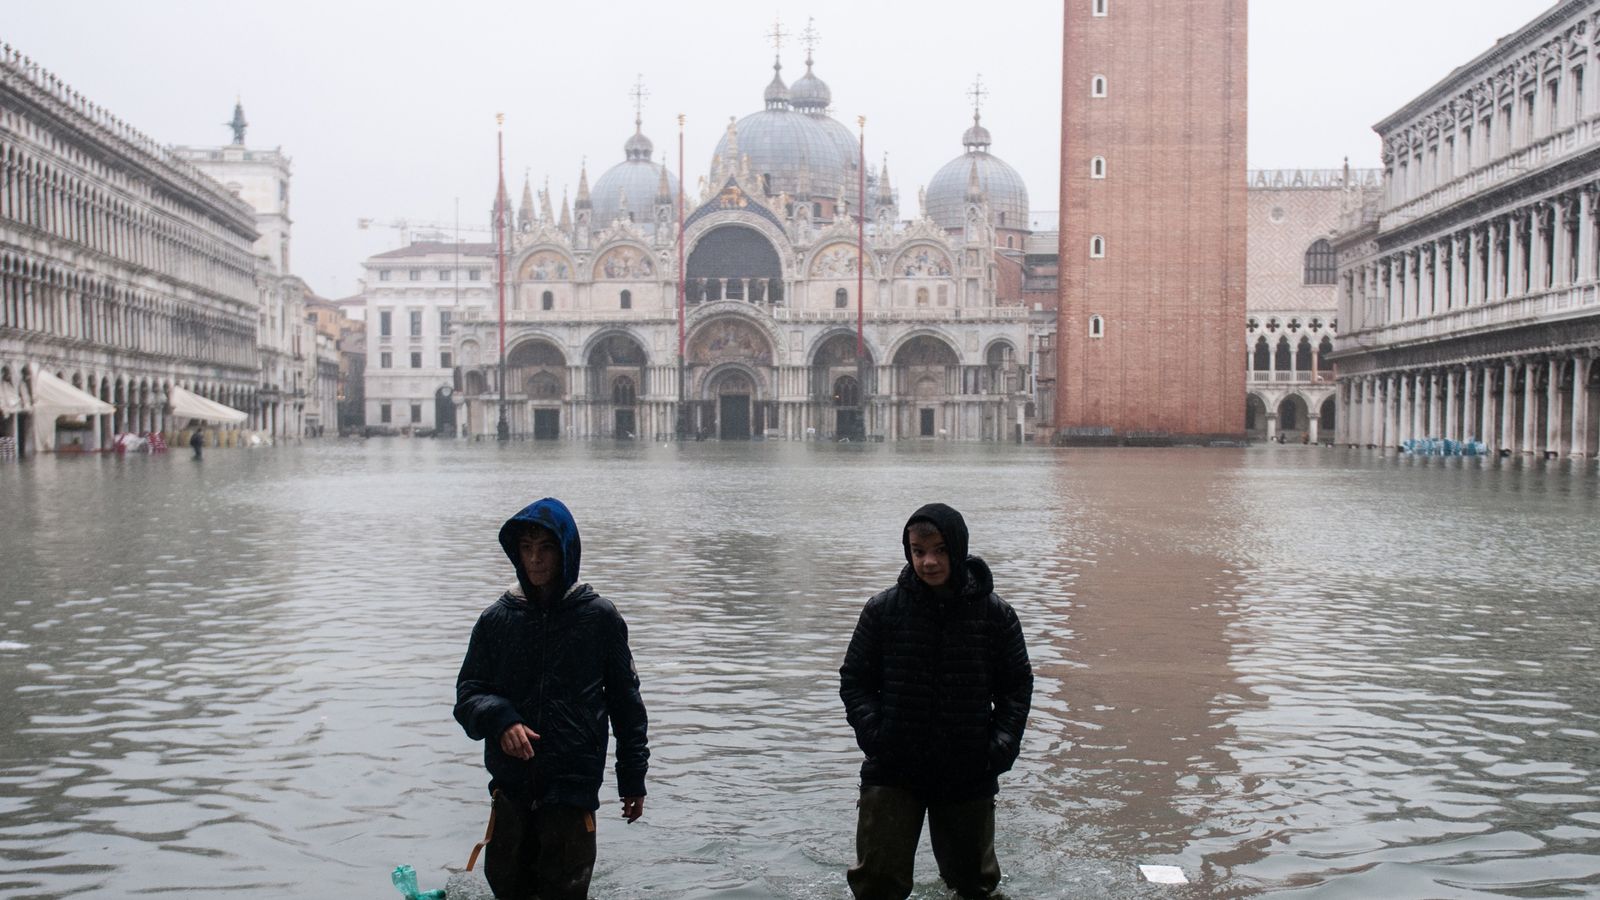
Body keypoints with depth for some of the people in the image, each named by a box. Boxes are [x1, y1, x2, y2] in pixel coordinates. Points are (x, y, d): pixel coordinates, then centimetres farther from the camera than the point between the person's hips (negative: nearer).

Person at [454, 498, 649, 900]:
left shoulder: (599, 617, -3)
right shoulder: (496, 618, 2)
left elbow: (625, 700, 4)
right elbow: (468, 694, 4)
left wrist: (633, 778, 6)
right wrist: (500, 720, -17)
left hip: (573, 788, -2)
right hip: (511, 788, 3)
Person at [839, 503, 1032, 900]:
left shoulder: (994, 613, -3)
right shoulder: (882, 609, -4)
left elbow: (1018, 685, 5)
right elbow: (854, 680, 3)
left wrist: (1002, 744, -8)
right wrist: (872, 730, -12)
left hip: (970, 774, 1)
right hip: (892, 772, -1)